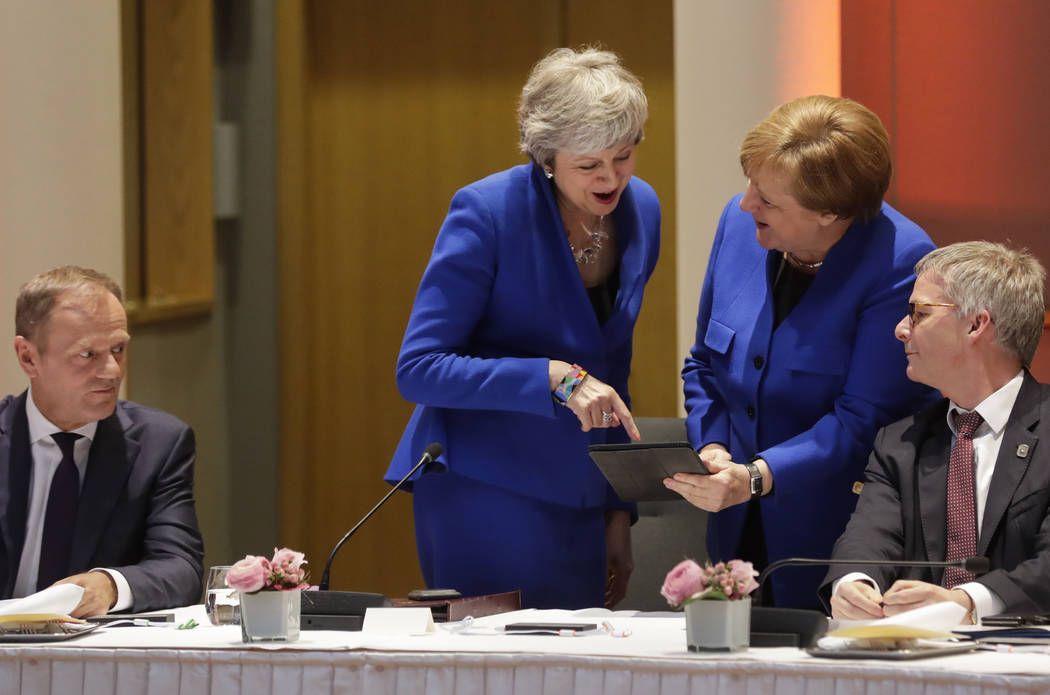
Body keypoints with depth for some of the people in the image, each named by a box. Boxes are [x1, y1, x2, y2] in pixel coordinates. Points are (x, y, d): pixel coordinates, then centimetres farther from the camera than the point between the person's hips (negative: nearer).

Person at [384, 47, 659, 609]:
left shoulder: (640, 210, 5)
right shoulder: (486, 213, -14)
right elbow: (418, 369, -16)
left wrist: (618, 509, 15)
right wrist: (555, 377, -25)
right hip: (485, 504, -6)